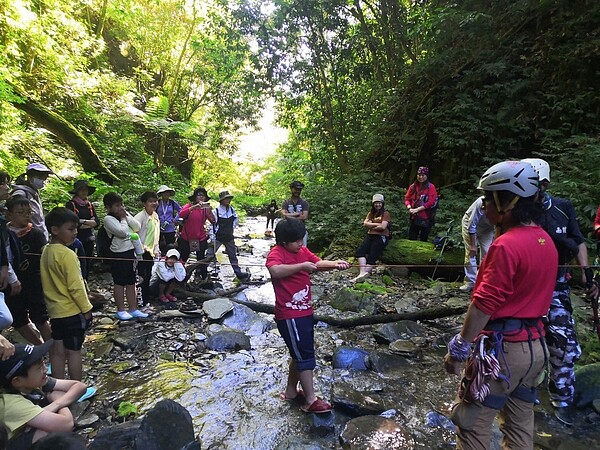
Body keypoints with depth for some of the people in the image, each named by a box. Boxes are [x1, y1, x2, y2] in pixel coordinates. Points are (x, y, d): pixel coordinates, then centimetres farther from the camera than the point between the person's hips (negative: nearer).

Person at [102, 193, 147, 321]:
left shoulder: (126, 214, 8)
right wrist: (122, 218, -9)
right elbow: (123, 232, -22)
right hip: (119, 254, -6)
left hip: (130, 252, 6)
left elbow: (138, 227, 0)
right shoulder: (108, 219, -11)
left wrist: (127, 216, -6)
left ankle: (133, 309, 21)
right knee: (119, 283, 4)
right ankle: (120, 310, 15)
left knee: (131, 282, 12)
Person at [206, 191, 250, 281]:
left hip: (229, 237, 4)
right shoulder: (216, 211, -14)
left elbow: (236, 219, 18)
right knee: (209, 255, -3)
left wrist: (233, 227, 7)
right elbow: (212, 225, -13)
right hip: (218, 238, -4)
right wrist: (212, 239, -16)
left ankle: (238, 273, 24)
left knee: (233, 256, 14)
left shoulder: (232, 210, -1)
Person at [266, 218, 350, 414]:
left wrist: (334, 264, -19)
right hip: (289, 315, -9)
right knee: (305, 356, 0)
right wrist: (302, 266, -36)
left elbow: (319, 263, -1)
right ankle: (311, 400, 14)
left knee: (301, 354, 20)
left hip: (304, 311, 9)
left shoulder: (302, 251, 8)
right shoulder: (276, 253, -17)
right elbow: (275, 271, -38)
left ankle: (291, 391, 37)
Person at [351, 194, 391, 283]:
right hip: (370, 236, 5)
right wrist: (376, 224, -7)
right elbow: (365, 224, 5)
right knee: (360, 251, -22)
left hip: (381, 237, -5)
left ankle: (363, 273, -29)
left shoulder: (385, 213, 4)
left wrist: (371, 225, 1)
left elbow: (382, 227, -9)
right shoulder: (371, 213, 21)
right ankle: (363, 272, -35)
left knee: (372, 257, -17)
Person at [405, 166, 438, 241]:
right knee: (411, 239, 8)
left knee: (423, 241, 5)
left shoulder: (431, 187, -6)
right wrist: (409, 208, -9)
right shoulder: (413, 186, 8)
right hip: (414, 218, 4)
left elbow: (431, 202, -13)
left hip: (426, 218, -4)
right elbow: (407, 198, 11)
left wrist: (417, 209, -17)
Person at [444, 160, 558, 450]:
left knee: (472, 423, 5)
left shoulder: (506, 245, -22)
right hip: (536, 346, 9)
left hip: (504, 348, -9)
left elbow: (484, 304, -23)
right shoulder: (546, 241, 6)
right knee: (520, 424, 21)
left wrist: (459, 347, -15)